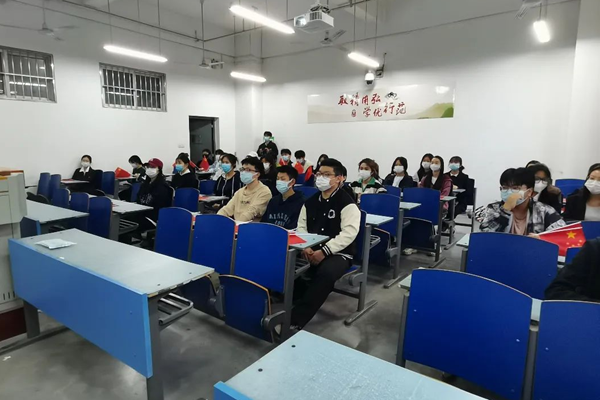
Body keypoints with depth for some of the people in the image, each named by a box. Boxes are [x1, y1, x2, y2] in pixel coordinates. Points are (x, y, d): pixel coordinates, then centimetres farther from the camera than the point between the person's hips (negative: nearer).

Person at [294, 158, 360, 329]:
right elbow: (301, 227, 13)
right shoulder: (310, 202, 13)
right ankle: (310, 301, 0)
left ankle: (295, 320, -29)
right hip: (311, 251, 6)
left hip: (338, 254, -5)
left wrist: (324, 251, -23)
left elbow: (349, 233, -17)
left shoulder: (347, 203, -7)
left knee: (326, 273, -37)